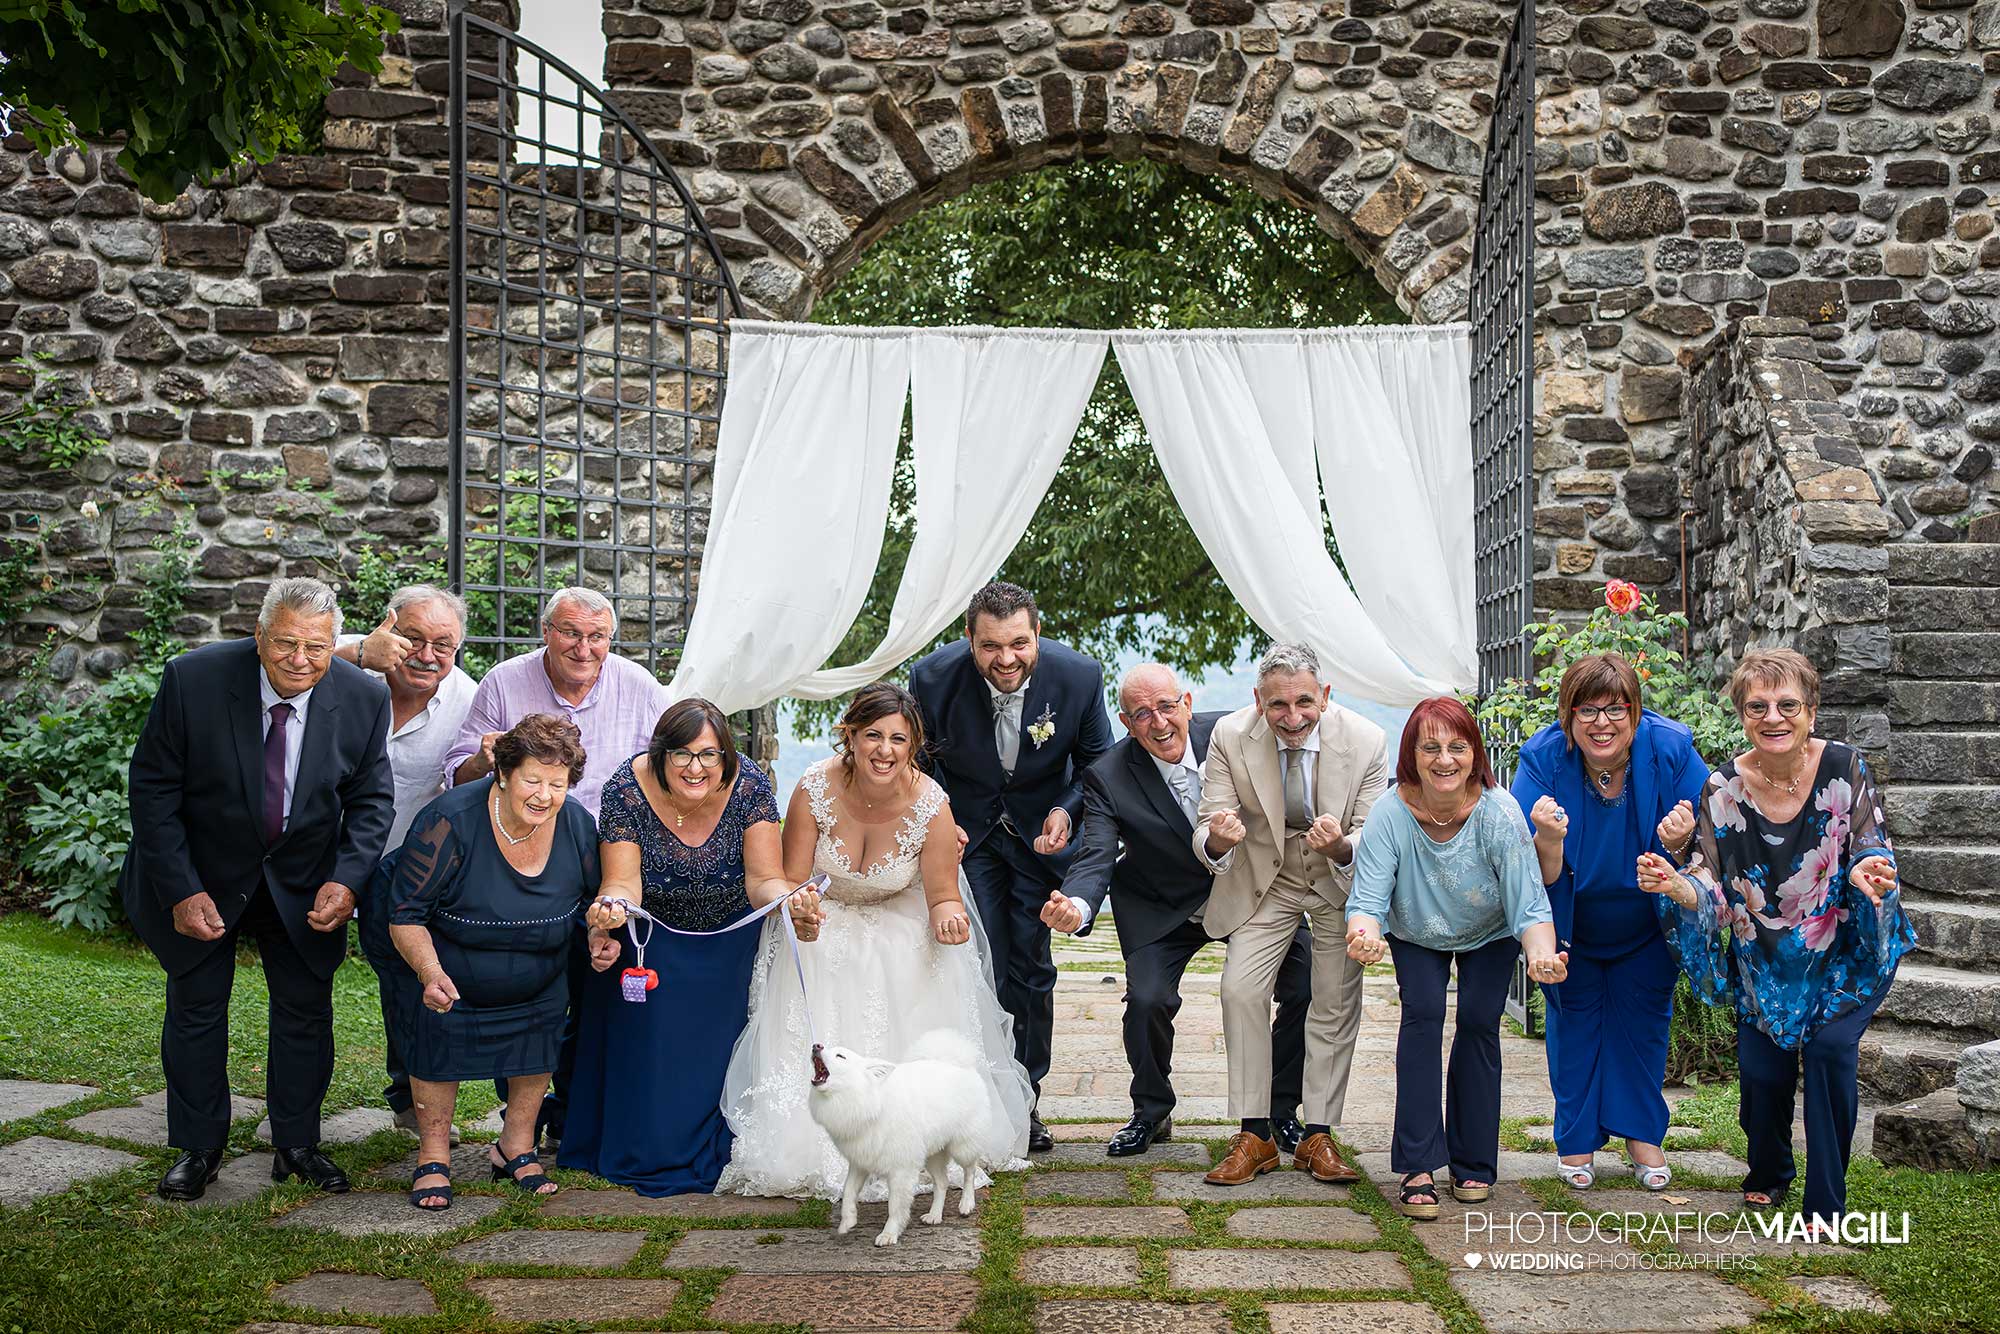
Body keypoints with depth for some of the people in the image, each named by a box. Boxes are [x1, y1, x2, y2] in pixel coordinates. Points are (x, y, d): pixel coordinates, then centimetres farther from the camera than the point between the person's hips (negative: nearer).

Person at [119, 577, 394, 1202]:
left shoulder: (363, 698, -18)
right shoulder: (193, 680, -24)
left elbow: (371, 798, -6)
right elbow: (153, 788, -16)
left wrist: (346, 879, -21)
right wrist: (180, 891, -19)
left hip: (304, 882, 1)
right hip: (203, 871, -1)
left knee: (305, 1008, 9)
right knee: (196, 1009, 10)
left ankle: (297, 1144, 26)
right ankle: (197, 1150, 27)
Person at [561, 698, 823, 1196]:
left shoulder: (748, 788, -24)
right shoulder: (627, 791, -25)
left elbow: (763, 879, -23)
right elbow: (623, 881, -26)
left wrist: (788, 901, -46)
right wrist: (613, 907, -49)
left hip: (728, 943, 1)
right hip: (649, 938, 0)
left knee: (715, 1043, 0)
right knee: (646, 1051, -1)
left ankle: (708, 1154, 19)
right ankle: (647, 1153, 19)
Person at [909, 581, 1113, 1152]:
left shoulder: (1079, 676, -22)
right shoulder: (933, 677, -23)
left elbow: (1095, 762, -4)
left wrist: (1066, 811, -21)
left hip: (1040, 831, 1)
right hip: (964, 829, -1)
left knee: (1032, 970, 6)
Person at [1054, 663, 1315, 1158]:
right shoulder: (1108, 777, -19)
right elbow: (1096, 855, -28)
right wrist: (1076, 905, -48)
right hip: (1161, 909, -1)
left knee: (1309, 986, -11)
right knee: (1148, 999, -20)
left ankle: (1280, 1109, 13)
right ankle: (1151, 1112, 9)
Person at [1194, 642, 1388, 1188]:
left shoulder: (1366, 741, -24)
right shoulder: (1230, 738, -23)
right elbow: (1207, 835, -21)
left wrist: (1340, 847, -44)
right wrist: (1217, 840, -46)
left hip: (1341, 881, 0)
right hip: (1265, 878, 0)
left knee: (1336, 1003, 2)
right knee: (1240, 989, -13)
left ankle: (1318, 1137, 14)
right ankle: (1253, 1136, -3)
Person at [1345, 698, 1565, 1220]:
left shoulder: (1499, 813, -33)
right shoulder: (1390, 814, -32)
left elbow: (1530, 906, -35)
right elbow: (1368, 898, -33)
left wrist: (1542, 955, -57)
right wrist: (1363, 935, -57)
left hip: (1490, 935, 0)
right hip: (1417, 936, 0)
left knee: (1479, 1021, -13)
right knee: (1422, 1014, -19)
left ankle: (1474, 1164, 5)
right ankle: (1417, 1168, -15)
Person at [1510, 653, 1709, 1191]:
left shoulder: (1670, 751, -26)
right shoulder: (1543, 761, -27)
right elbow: (1539, 881, -25)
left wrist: (1679, 843, -39)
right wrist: (1548, 839, -47)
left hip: (1647, 925, 1)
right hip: (1570, 926, -1)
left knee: (1643, 1013, 10)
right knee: (1574, 1015, 8)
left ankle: (1642, 1135, 27)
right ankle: (1577, 1137, 24)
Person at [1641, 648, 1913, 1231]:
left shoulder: (1845, 768, -15)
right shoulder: (1724, 788, -11)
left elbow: (1872, 856, -13)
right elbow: (1711, 884, -11)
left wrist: (1867, 876, -36)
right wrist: (1673, 884, -33)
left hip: (1848, 953, -2)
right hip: (1764, 960, 2)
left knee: (1829, 1047, -19)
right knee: (1760, 1069, -3)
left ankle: (1826, 1206, -2)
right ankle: (1768, 1175, 30)